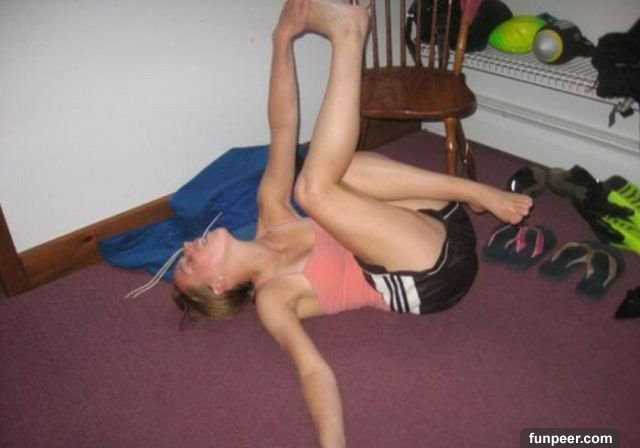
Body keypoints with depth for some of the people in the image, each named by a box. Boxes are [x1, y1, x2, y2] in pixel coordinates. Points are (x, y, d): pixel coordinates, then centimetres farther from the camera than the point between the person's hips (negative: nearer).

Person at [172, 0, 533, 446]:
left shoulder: (271, 219, 10)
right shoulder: (270, 298, -6)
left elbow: (283, 127, 3)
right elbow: (315, 370, -21)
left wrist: (284, 38, -4)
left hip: (446, 235, 6)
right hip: (433, 275, -6)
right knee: (314, 186, -21)